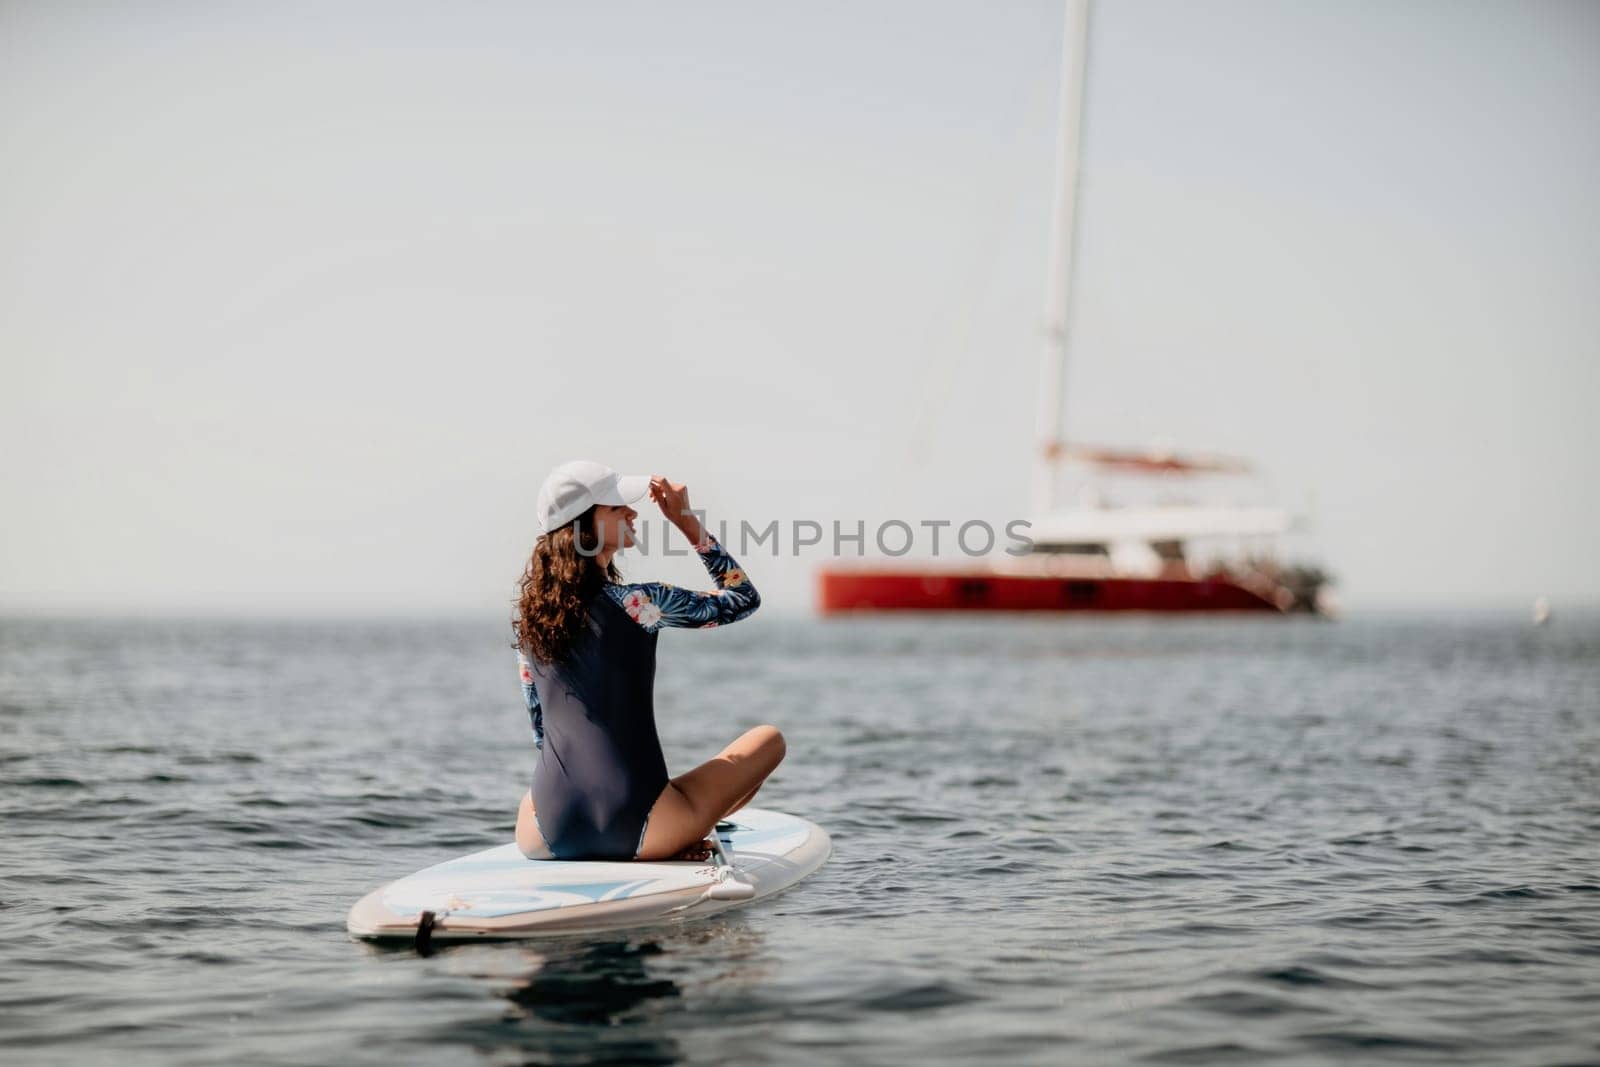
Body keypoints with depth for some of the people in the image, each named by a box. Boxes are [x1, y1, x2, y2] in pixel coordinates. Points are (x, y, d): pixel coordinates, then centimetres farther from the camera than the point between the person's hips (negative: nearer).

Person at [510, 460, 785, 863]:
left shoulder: (530, 612, 5)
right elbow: (744, 599, 3)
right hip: (634, 831, -5)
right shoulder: (636, 604, -12)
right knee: (769, 739, 14)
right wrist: (688, 521, 2)